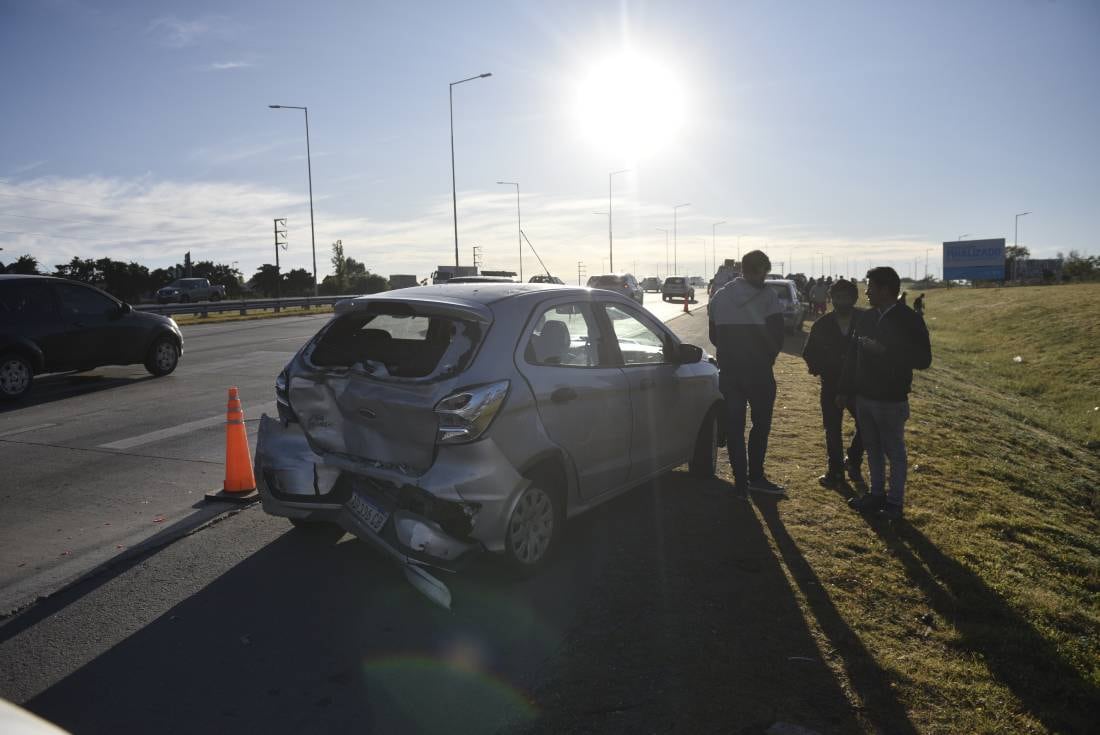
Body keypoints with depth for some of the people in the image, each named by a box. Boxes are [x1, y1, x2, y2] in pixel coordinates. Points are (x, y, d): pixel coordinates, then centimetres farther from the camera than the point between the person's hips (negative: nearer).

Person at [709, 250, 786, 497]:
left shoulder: (719, 296, 7)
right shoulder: (767, 296, -8)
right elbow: (777, 337, -9)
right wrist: (766, 359, 7)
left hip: (728, 371, 4)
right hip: (758, 372, -4)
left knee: (733, 426, 7)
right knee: (761, 423, 12)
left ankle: (741, 483, 8)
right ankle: (755, 477, 17)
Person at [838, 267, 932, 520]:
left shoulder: (909, 320, -11)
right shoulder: (866, 318, 6)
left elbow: (923, 360, -14)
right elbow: (853, 354, 11)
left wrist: (883, 350, -22)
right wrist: (845, 390, 11)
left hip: (891, 400, -6)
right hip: (864, 396, 6)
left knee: (894, 452, 5)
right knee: (872, 449, 15)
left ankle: (895, 502, 15)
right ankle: (877, 494, 27)